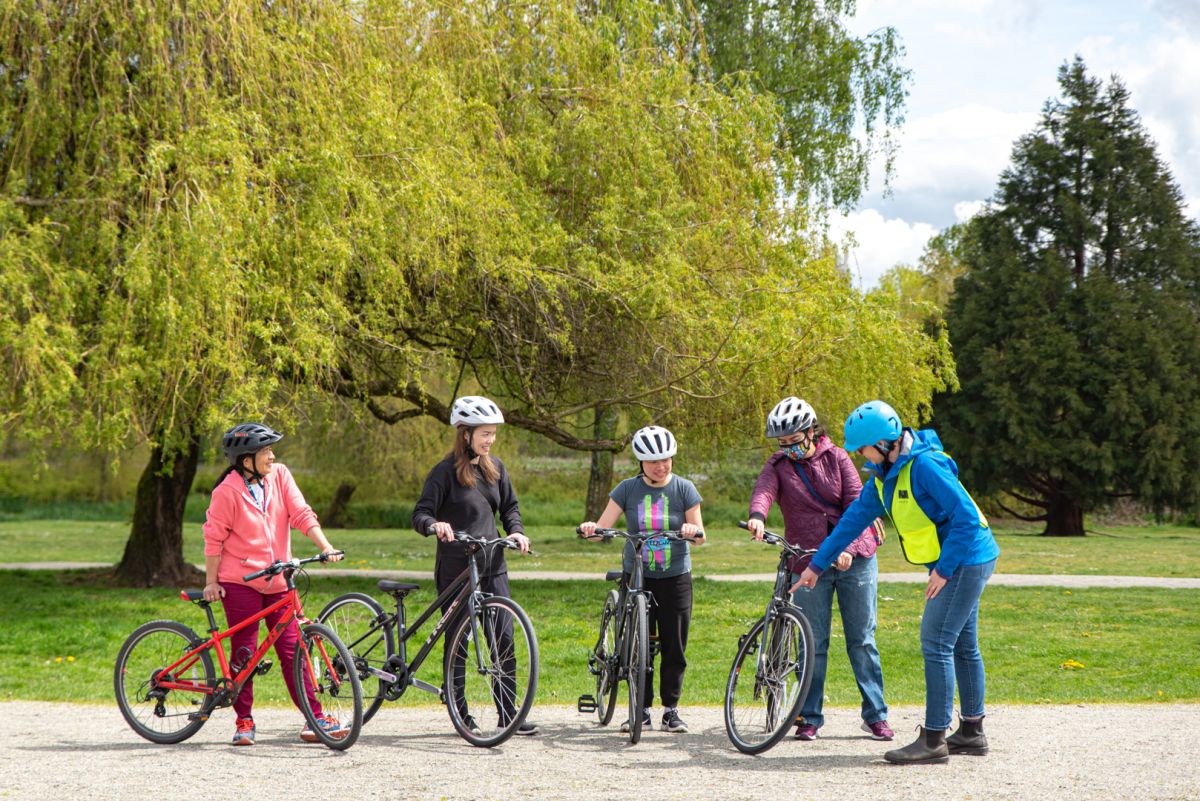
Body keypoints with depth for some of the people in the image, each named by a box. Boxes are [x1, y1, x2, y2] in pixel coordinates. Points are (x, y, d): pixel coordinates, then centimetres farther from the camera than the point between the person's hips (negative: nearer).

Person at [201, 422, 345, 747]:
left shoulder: (280, 476, 0)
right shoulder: (227, 491, -12)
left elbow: (302, 514, -2)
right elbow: (214, 538, -6)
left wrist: (326, 546, -14)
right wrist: (211, 582, -5)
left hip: (277, 581, 4)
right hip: (240, 582, -4)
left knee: (292, 648, 2)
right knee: (244, 652, 3)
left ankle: (315, 718, 3)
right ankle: (244, 722, 14)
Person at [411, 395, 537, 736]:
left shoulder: (495, 467, 9)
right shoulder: (445, 472, -8)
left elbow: (509, 506, 18)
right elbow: (420, 514, -12)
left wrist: (516, 531, -1)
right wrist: (435, 525, -34)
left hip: (493, 567, 5)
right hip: (455, 569, -5)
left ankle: (508, 714, 7)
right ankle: (460, 714, 14)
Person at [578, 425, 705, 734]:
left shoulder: (684, 489, -1)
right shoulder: (628, 489, 0)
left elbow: (700, 535, -3)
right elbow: (604, 526, -5)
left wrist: (694, 531, -26)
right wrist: (590, 529, -27)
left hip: (675, 578, 0)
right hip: (637, 577, 0)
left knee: (674, 647, 2)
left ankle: (671, 709, 12)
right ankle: (642, 709, 9)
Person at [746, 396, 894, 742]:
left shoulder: (836, 458, 1)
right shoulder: (779, 465, 3)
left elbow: (857, 504, -9)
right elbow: (763, 490, -18)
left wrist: (848, 548, -24)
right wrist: (757, 516, -41)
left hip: (854, 558, 0)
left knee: (862, 640, 4)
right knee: (814, 643, 3)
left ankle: (875, 715, 12)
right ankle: (809, 717, 13)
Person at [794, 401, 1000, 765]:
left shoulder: (925, 465, -22)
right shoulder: (885, 475, 8)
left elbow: (966, 517, -24)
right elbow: (855, 517, 14)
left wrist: (943, 570, -21)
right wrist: (817, 565, 15)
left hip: (965, 560, -10)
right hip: (957, 562, 10)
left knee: (936, 643, -10)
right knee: (963, 646, 15)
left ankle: (933, 740, -8)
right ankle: (972, 732, 24)